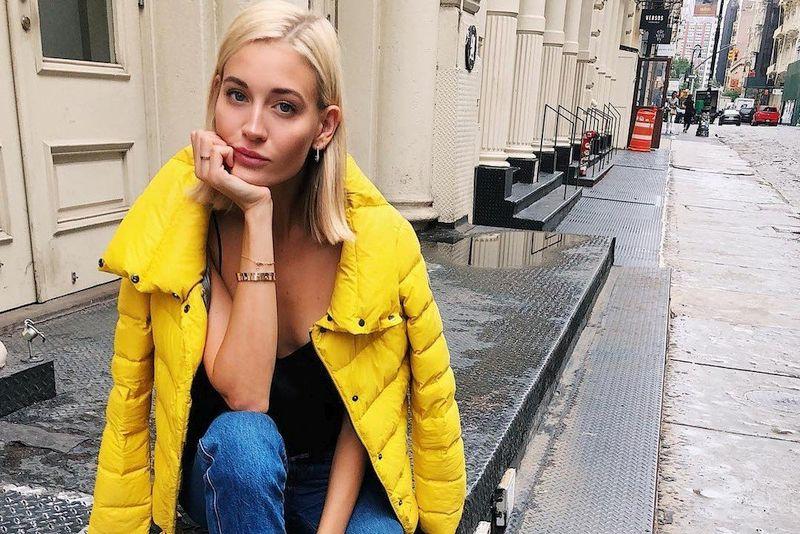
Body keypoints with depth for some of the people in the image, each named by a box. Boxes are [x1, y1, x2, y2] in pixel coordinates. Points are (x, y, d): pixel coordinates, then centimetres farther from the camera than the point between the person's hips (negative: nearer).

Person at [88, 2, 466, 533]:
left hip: (338, 474, 0)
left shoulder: (374, 237, -20)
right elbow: (243, 395, -30)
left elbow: (364, 406, -9)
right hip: (224, 472, 0)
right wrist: (257, 215, -33)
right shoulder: (178, 225, -19)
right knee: (240, 437, -32)